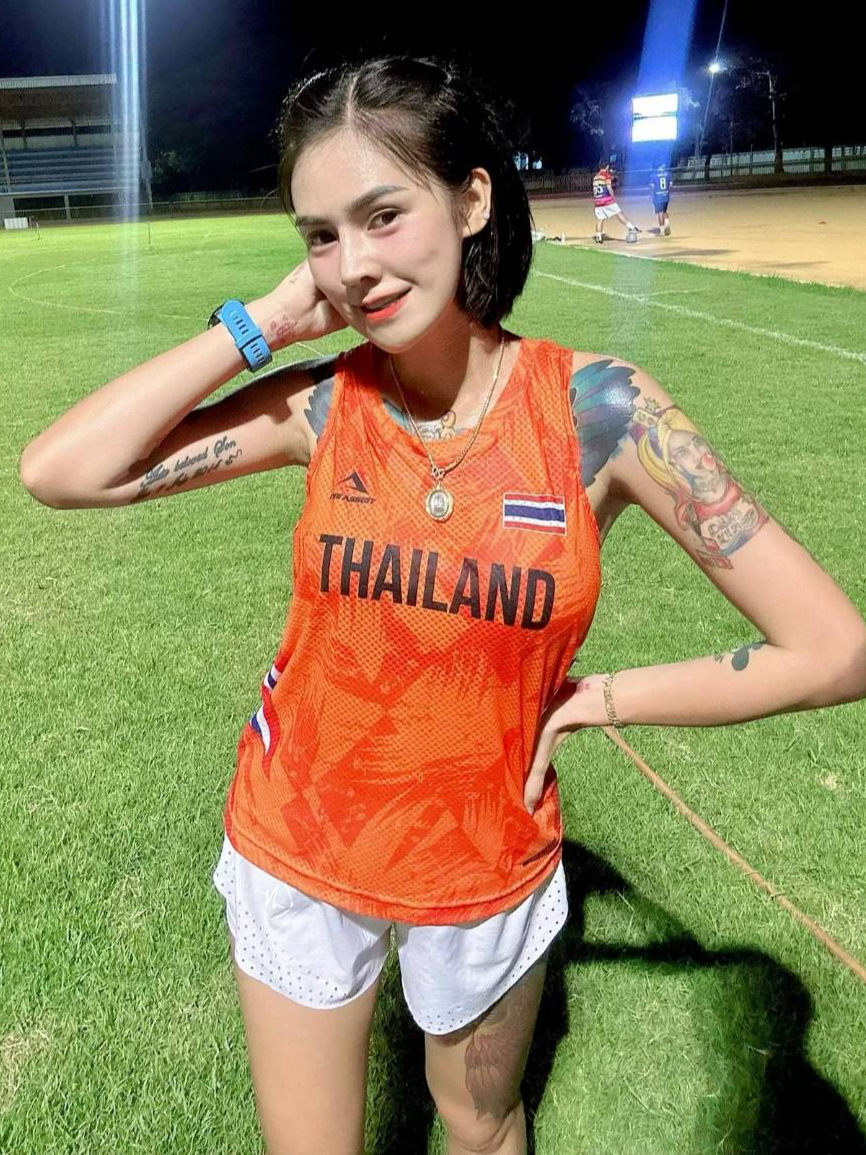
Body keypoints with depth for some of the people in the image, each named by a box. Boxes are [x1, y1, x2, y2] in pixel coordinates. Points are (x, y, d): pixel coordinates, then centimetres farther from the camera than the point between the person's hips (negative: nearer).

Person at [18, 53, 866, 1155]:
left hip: (487, 876, -1)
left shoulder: (594, 406, -18)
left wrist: (591, 699, -13)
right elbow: (56, 471, -20)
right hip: (295, 856, 2)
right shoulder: (321, 404, -12)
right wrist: (263, 320, -19)